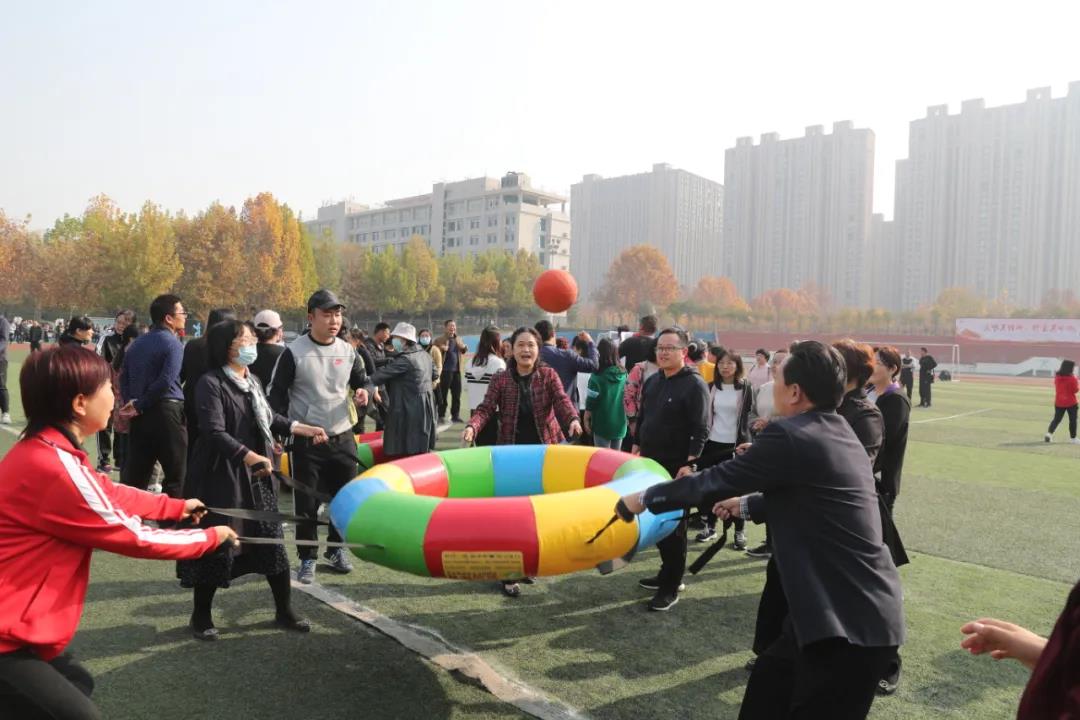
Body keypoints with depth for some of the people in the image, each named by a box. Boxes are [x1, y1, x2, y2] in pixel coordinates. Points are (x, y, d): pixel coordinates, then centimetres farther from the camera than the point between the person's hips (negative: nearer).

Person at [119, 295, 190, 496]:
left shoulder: (137, 344, 15)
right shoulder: (173, 344, -8)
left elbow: (124, 378, 14)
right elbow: (166, 381, -18)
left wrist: (132, 402, 4)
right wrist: (139, 406, -9)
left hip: (140, 415, 7)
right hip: (167, 412, -7)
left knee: (134, 473, 12)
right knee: (176, 474, 1)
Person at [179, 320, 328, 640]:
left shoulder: (253, 380, 9)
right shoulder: (210, 383, -15)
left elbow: (269, 418, 21)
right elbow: (215, 433, -25)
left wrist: (301, 428, 13)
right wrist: (251, 457, -33)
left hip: (256, 476, 7)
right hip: (220, 477, -7)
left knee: (272, 540, 10)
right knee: (215, 546, 4)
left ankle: (284, 611, 24)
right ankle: (201, 616, 25)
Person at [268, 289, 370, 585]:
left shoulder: (348, 351, 3)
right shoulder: (293, 352, -8)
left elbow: (361, 381, 16)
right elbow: (277, 394, -4)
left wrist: (363, 392, -8)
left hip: (343, 438, 4)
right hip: (306, 441, -3)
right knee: (307, 503, 3)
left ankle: (336, 549, 30)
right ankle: (307, 558, 18)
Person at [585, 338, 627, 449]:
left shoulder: (597, 376, -15)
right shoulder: (623, 374, -2)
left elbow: (591, 402, -12)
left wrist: (586, 420, 1)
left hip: (602, 424, -4)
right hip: (620, 424, 4)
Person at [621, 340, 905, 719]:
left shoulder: (789, 435, -19)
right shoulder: (838, 432, 10)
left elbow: (718, 479, -13)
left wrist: (644, 498, 0)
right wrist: (745, 505, 34)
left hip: (853, 618, -10)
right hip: (857, 605, 10)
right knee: (768, 688, 22)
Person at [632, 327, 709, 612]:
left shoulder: (694, 385, -13)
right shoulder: (652, 381, 9)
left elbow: (701, 431, -17)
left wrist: (689, 465, -22)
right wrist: (636, 448, 13)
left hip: (677, 468, -7)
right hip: (650, 463, 7)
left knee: (673, 527, 1)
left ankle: (671, 586, 11)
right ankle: (668, 573, 30)